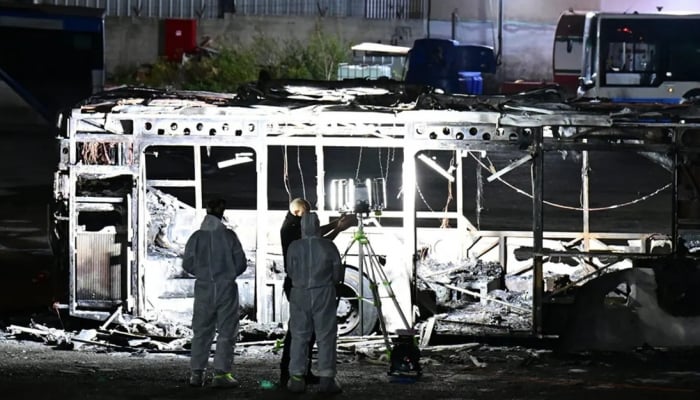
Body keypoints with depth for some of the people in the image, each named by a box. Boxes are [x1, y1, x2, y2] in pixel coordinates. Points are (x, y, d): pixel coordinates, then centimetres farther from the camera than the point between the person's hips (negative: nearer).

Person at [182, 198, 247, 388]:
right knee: (226, 331, 2)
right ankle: (221, 373, -6)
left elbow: (187, 264, 1)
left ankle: (196, 372, 7)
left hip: (204, 289, 2)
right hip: (226, 288, -2)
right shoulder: (229, 236, -8)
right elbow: (241, 263, -3)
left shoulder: (197, 237, -4)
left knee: (201, 332, 10)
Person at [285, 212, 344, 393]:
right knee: (326, 337, 3)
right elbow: (338, 273, -1)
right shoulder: (328, 246, -7)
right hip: (324, 294, -1)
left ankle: (297, 377, 4)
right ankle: (327, 377, -2)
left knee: (299, 337, 8)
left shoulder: (294, 247, -6)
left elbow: (290, 271, 4)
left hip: (300, 295, 1)